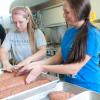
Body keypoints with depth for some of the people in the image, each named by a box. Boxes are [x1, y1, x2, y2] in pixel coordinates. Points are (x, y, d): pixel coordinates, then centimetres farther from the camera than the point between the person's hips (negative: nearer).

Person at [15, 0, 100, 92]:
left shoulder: (92, 34, -20)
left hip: (88, 87, -6)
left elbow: (75, 68, -23)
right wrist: (34, 64, -11)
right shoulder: (68, 32, 0)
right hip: (69, 83, 6)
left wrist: (43, 68, -22)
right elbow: (57, 58, 0)